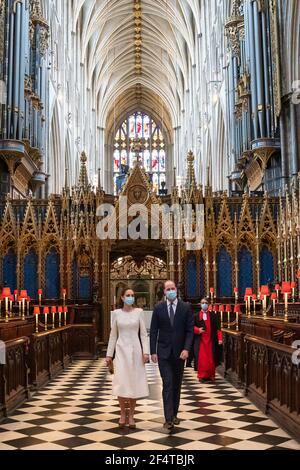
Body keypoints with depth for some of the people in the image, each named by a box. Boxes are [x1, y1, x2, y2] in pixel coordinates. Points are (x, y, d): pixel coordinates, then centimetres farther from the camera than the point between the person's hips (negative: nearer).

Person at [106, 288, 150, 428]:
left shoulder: (138, 312, 1)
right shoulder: (117, 313, 3)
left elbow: (143, 333, 0)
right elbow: (113, 335, 7)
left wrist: (146, 351, -9)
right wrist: (109, 354, 4)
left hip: (135, 350, 0)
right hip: (121, 350, 0)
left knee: (134, 383, 3)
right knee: (121, 383, -6)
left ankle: (131, 416, 15)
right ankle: (122, 414, 12)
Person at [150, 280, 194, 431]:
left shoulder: (186, 307, -1)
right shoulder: (158, 308, 0)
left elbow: (189, 330, -3)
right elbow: (153, 331, 1)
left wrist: (186, 349, -14)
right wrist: (153, 352, -4)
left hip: (180, 352, 1)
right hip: (163, 352, -1)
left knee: (177, 385, 12)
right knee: (167, 384, -9)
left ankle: (174, 414, 25)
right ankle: (169, 418, -10)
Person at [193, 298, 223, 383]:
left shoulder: (213, 315, 6)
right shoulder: (196, 316, 6)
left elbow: (218, 328, 3)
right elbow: (192, 326, 6)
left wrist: (219, 339, -7)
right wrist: (198, 330, -14)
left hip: (211, 341, 0)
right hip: (200, 341, 0)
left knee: (211, 359, 2)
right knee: (201, 359, -5)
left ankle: (210, 376, 15)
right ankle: (202, 376, 4)